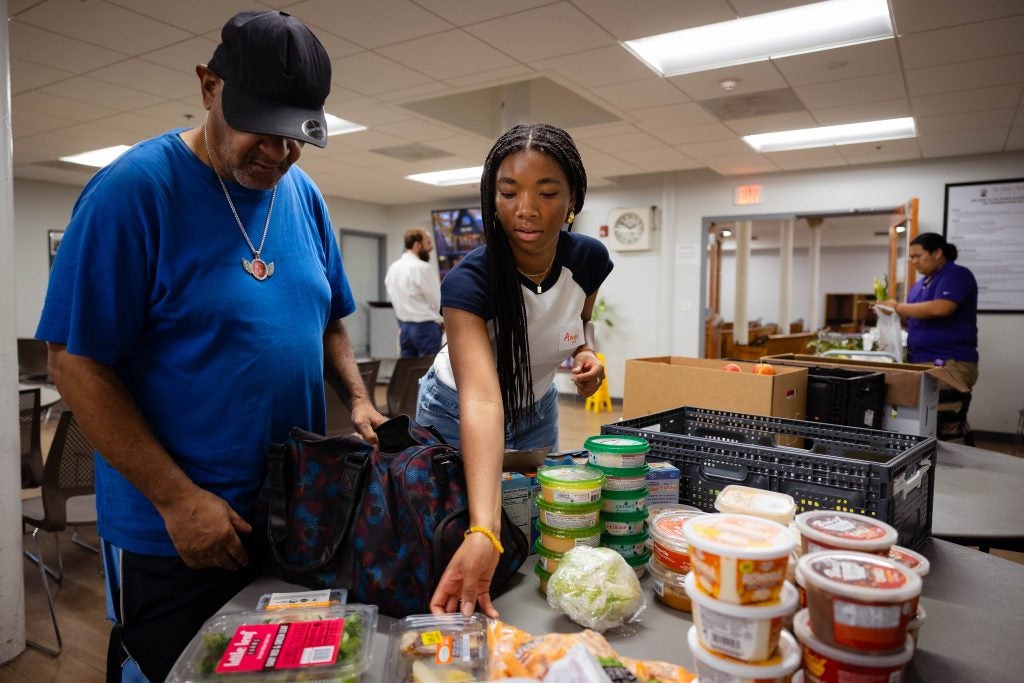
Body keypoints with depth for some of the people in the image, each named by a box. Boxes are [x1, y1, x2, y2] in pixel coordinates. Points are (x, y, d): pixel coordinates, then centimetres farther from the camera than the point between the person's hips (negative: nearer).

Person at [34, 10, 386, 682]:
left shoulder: (304, 196, 3)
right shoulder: (133, 189, -15)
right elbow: (76, 362, -15)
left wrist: (358, 398, -5)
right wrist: (178, 499, -18)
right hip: (172, 532, -5)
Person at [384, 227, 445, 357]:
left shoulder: (393, 268, 7)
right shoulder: (423, 268, -16)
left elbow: (393, 298, 13)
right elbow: (437, 300, -9)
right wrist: (442, 321, 7)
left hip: (403, 326, 8)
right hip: (425, 327, -8)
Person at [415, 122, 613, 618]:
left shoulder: (589, 259, -21)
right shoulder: (468, 281, -36)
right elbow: (481, 401, -48)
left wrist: (585, 352, -19)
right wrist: (483, 533, -60)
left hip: (536, 410, 4)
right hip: (458, 417, -4)